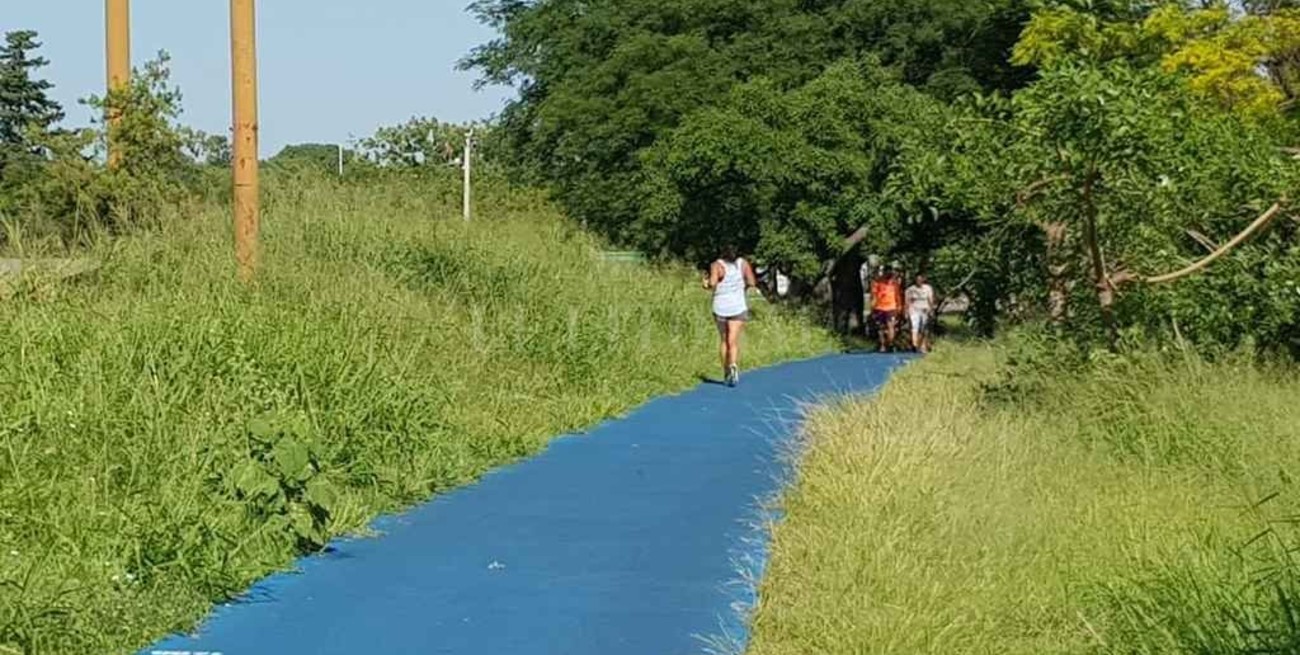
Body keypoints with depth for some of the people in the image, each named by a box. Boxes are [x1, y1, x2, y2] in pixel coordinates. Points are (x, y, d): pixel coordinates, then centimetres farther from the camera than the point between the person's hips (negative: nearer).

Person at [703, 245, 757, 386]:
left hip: (720, 308, 0)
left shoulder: (717, 265, -4)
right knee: (733, 341, -6)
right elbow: (752, 282, -3)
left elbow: (712, 283, -19)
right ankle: (733, 365, -32)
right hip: (738, 307, 0)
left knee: (724, 341, 16)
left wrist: (707, 283, 2)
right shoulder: (743, 263, 3)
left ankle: (726, 372, 22)